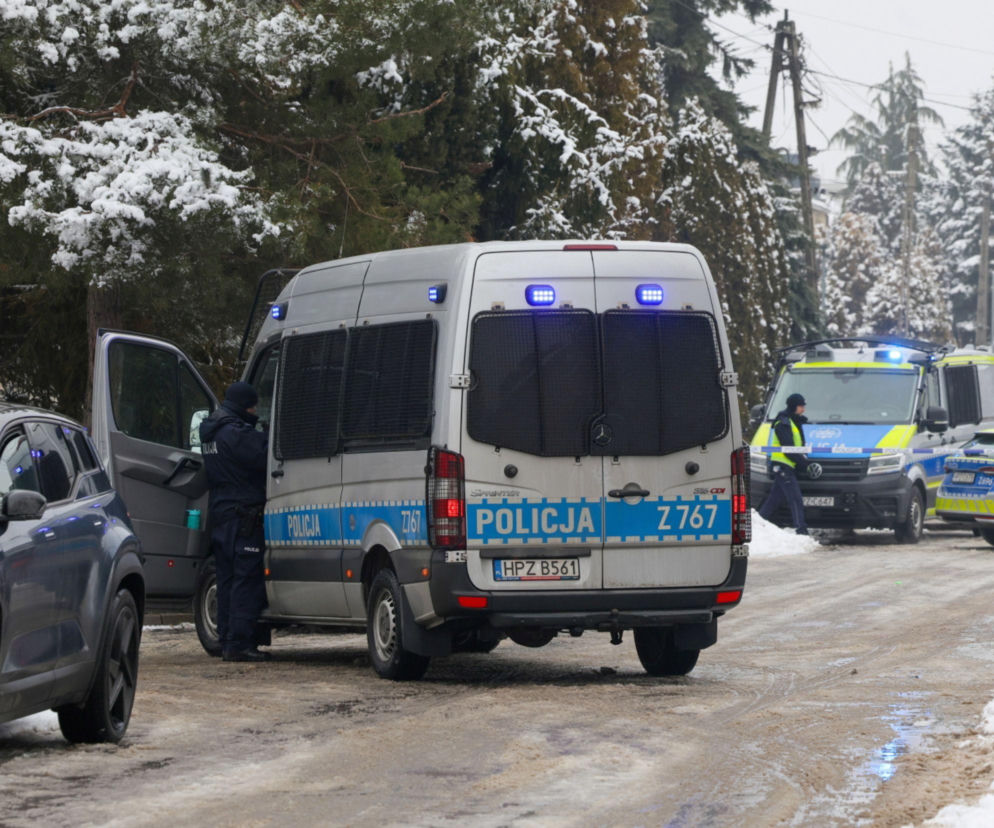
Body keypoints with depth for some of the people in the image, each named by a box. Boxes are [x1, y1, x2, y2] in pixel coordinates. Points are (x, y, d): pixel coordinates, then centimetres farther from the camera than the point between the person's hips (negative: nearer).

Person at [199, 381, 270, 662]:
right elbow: (265, 456, -19)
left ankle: (227, 642, 14)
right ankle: (239, 644, -12)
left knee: (228, 580, 12)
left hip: (219, 513, 10)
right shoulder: (236, 433, -16)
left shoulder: (210, 433, 16)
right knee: (247, 579, -8)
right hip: (243, 515, -10)